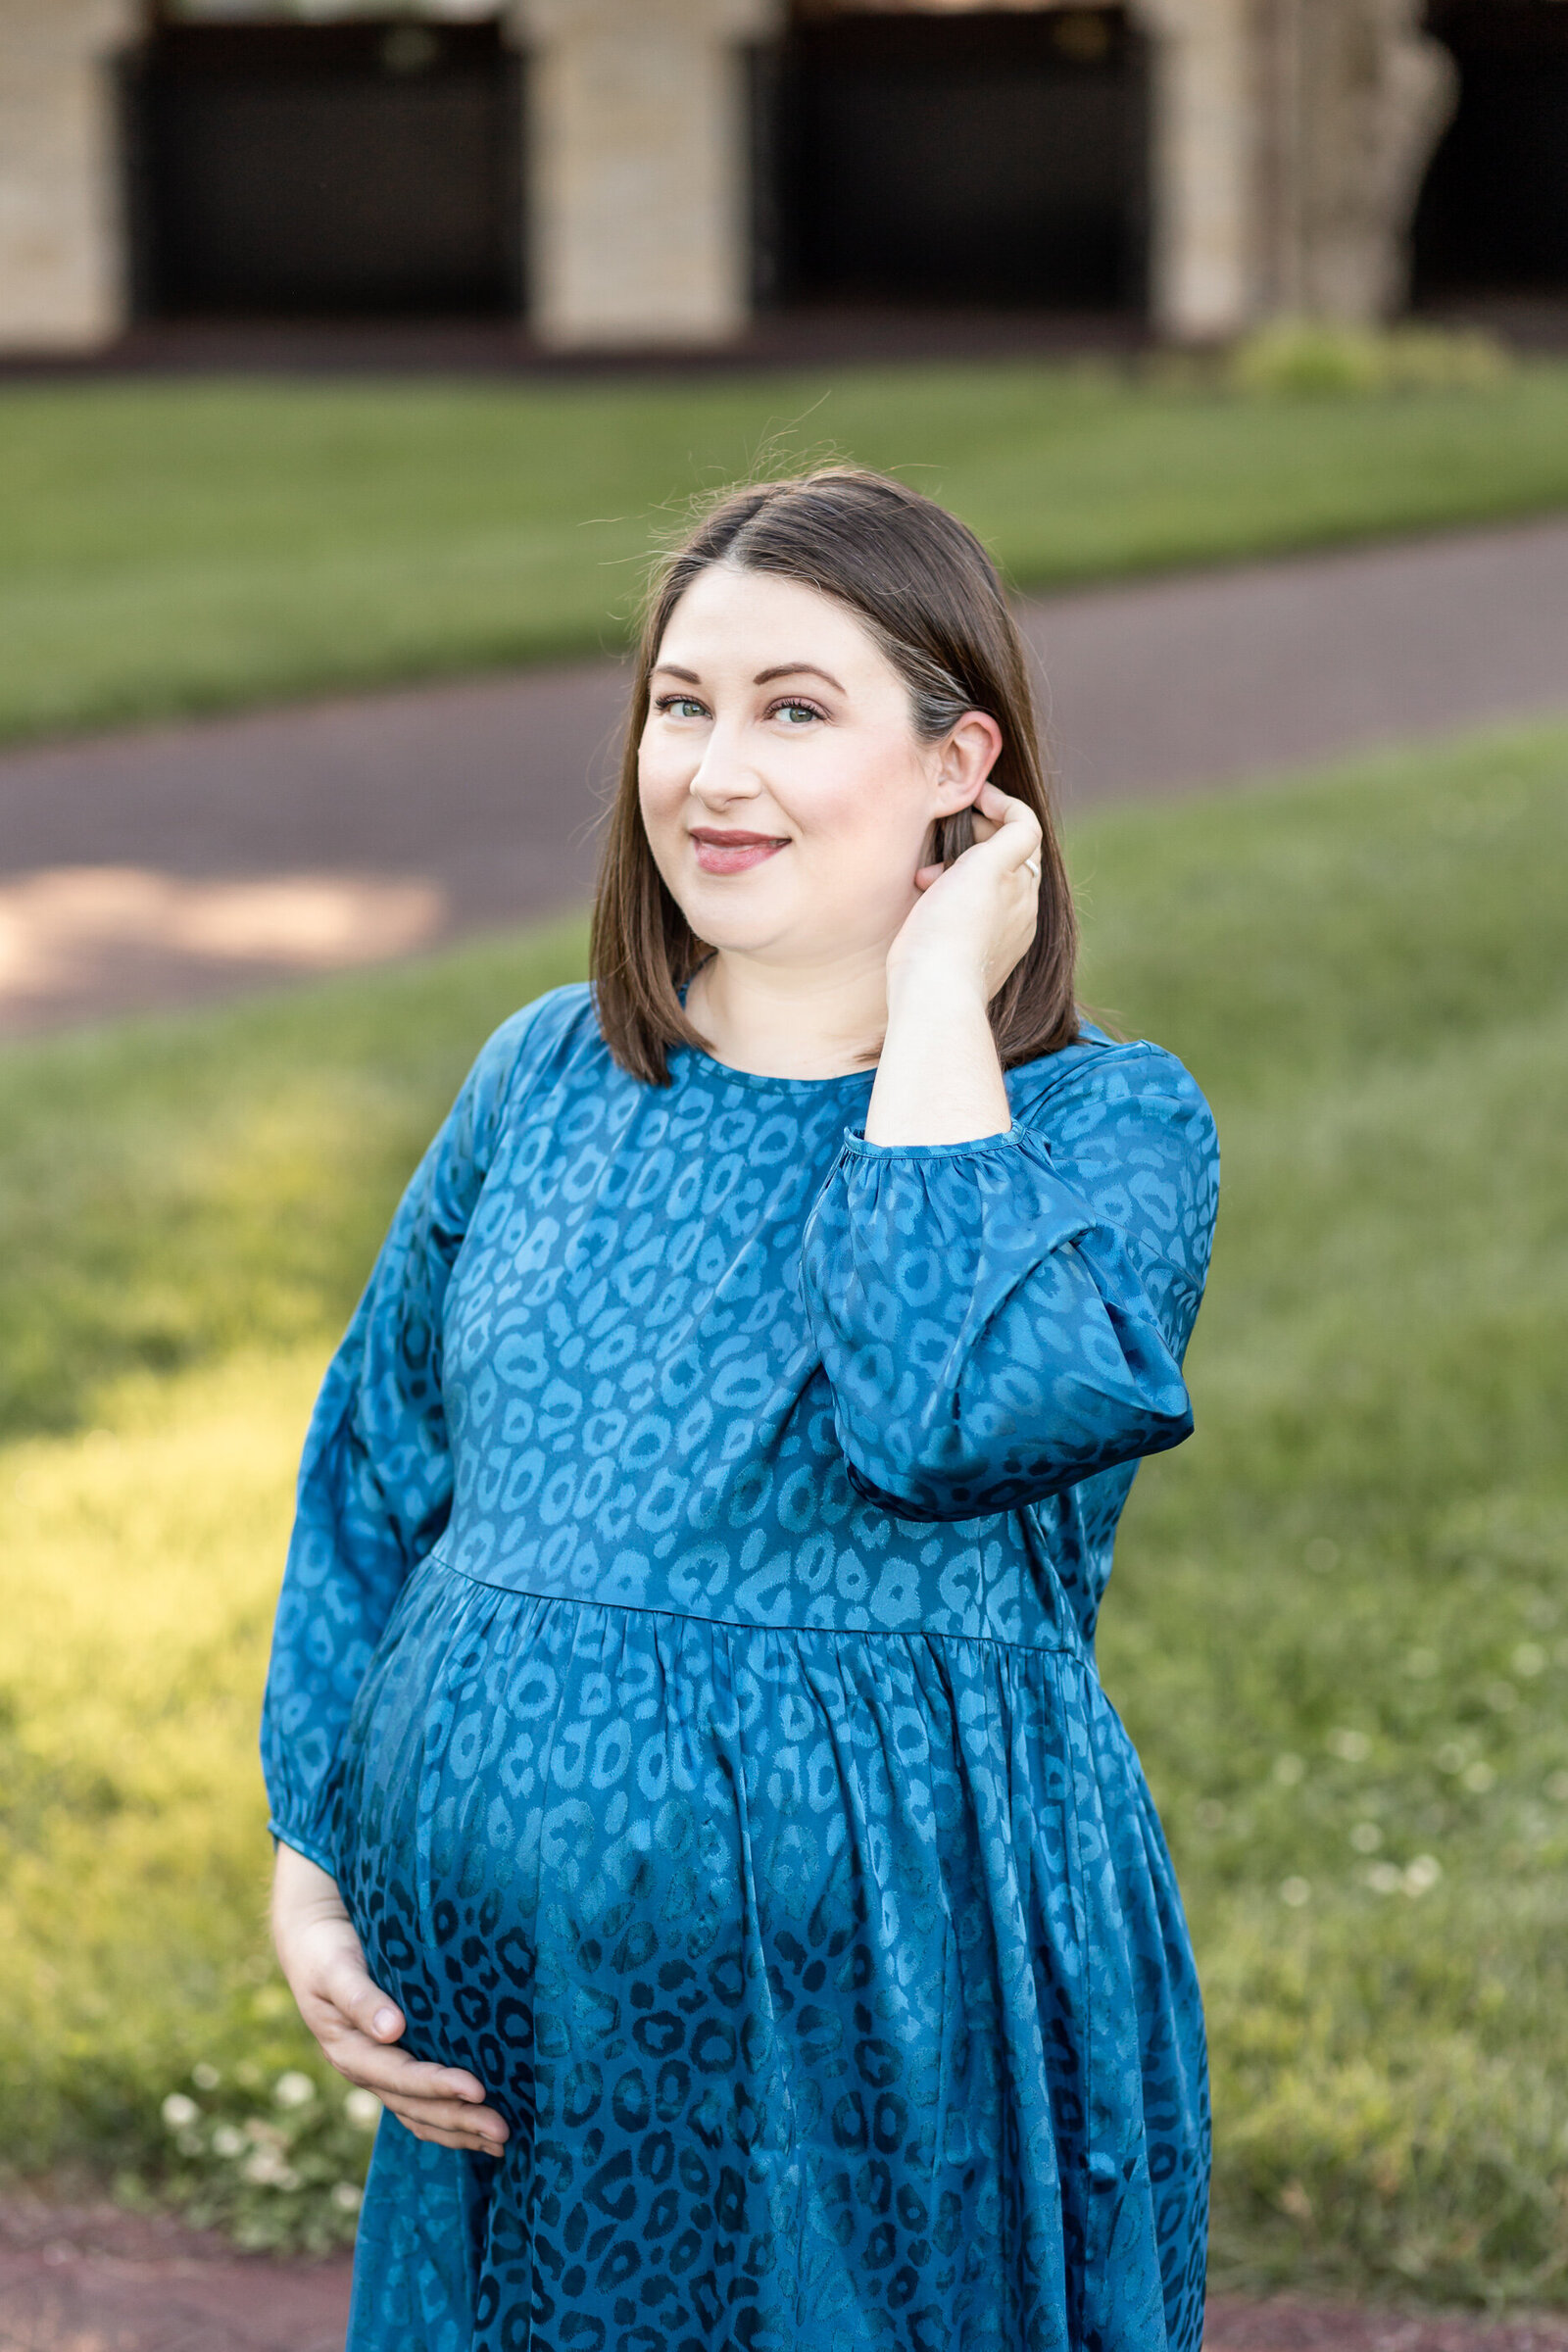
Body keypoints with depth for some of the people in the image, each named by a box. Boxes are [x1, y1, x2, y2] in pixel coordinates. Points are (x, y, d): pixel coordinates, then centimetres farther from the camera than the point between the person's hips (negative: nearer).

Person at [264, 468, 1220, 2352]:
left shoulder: (1100, 1127, -8)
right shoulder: (547, 1081, 6)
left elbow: (946, 1418, -29)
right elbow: (371, 1481, 14)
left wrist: (935, 1008, -18)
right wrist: (309, 1867, 3)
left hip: (884, 2064, -4)